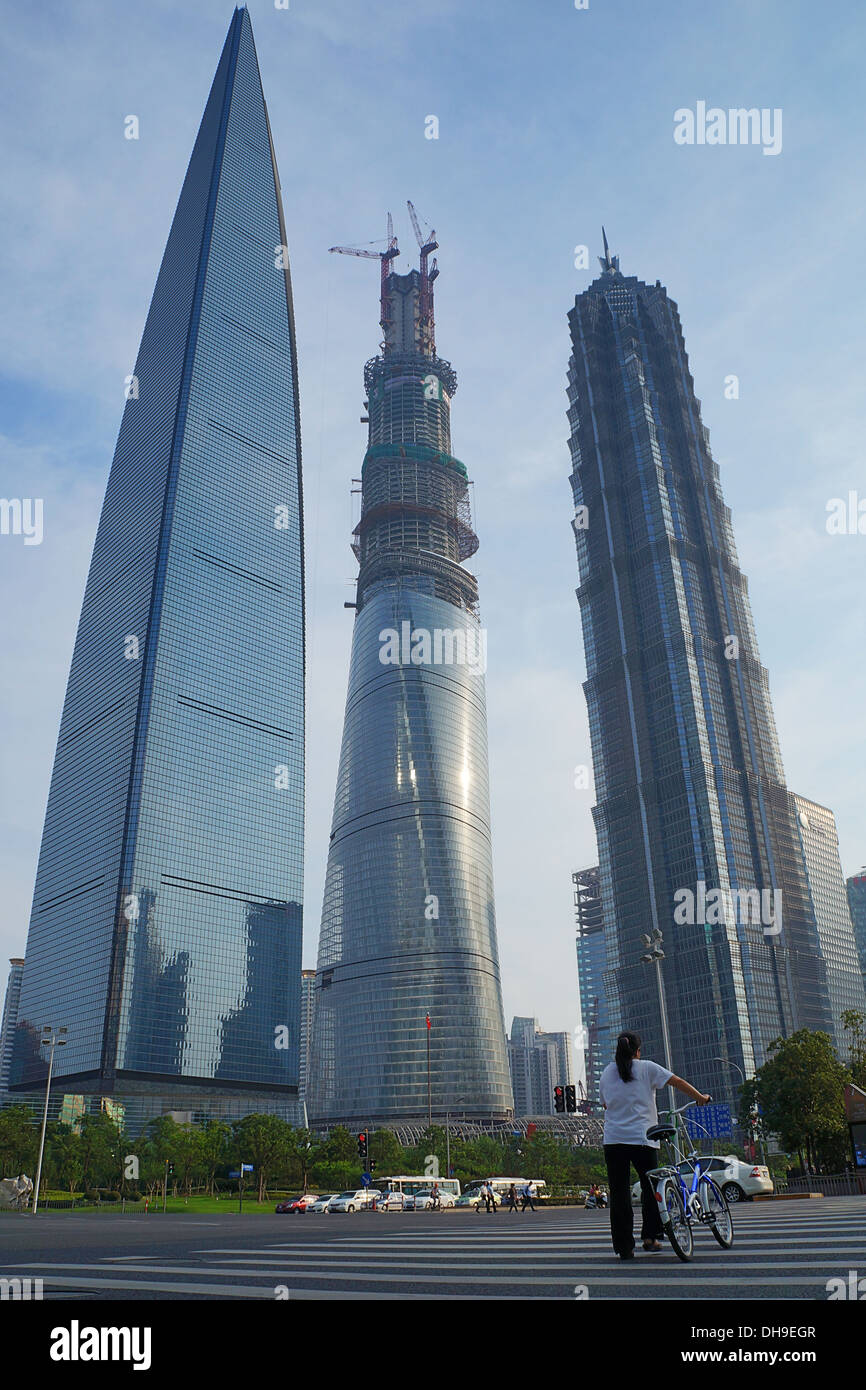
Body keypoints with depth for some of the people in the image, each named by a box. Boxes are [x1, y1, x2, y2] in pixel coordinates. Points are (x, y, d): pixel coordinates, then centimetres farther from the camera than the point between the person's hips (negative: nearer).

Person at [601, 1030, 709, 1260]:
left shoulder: (606, 1073, 12)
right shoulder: (646, 1068, 2)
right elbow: (678, 1082, 1)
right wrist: (701, 1098, 13)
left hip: (613, 1139, 2)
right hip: (643, 1138, -2)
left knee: (619, 1193, 4)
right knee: (650, 1187, 16)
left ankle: (624, 1247, 3)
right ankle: (650, 1236, 13)